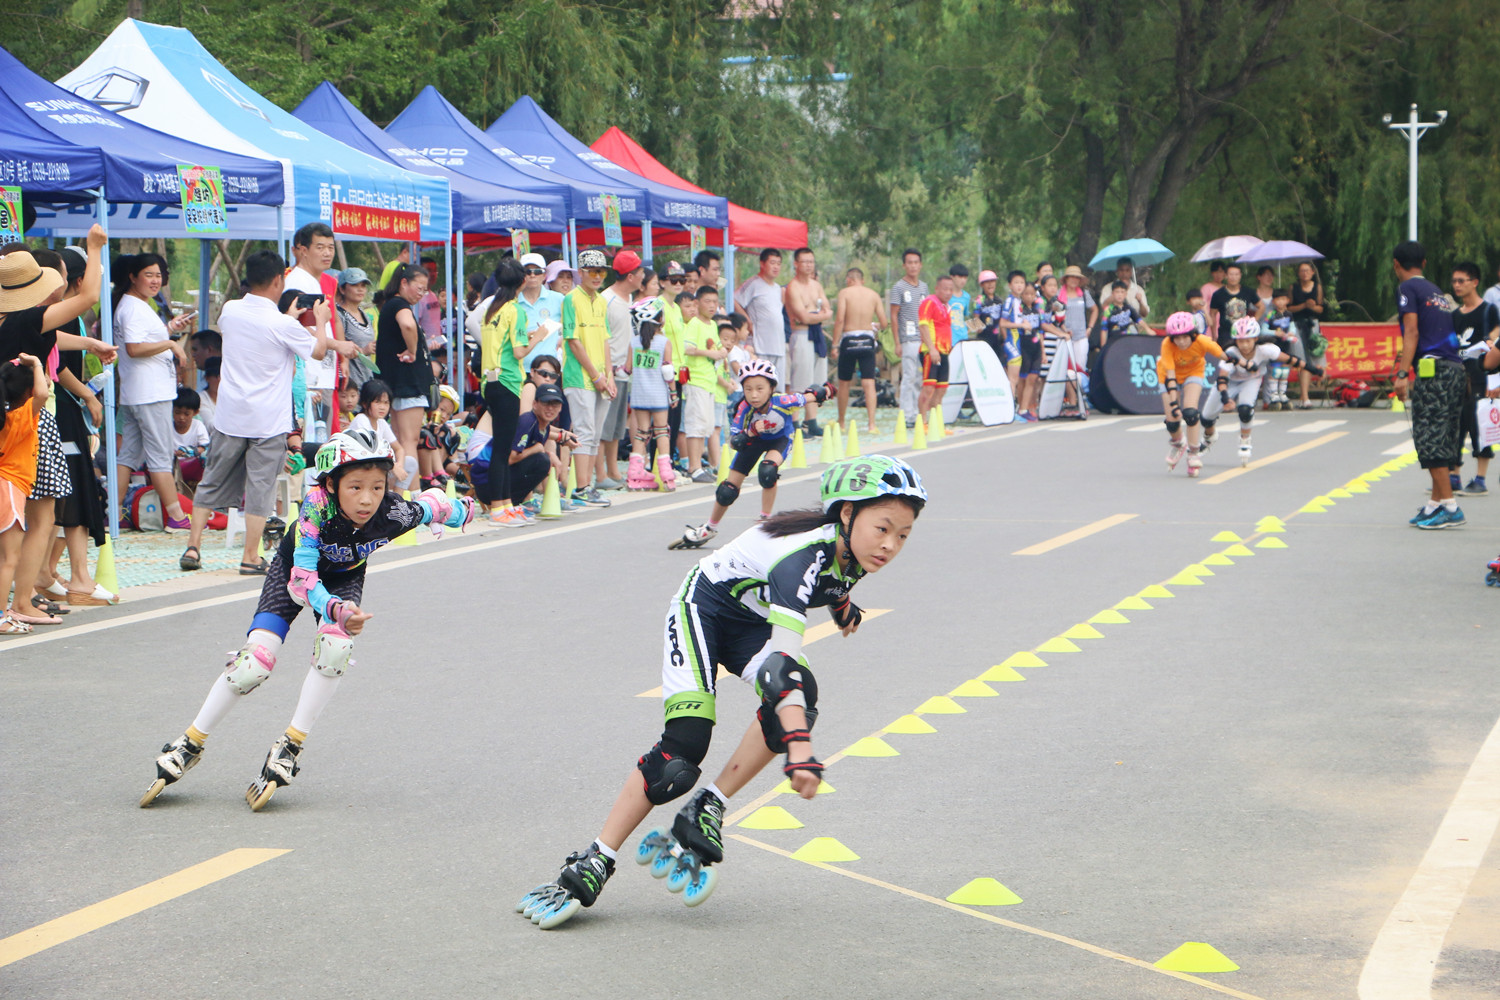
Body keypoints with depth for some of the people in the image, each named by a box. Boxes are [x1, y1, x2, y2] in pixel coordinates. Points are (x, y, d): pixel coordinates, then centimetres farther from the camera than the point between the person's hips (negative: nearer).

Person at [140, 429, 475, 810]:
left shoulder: (394, 515, -33)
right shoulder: (317, 506, -39)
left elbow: (432, 503, -10)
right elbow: (302, 580, -38)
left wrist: (461, 509, 12)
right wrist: (336, 609, -57)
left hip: (345, 578, 2)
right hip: (293, 568, -2)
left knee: (335, 645, -28)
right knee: (256, 657, -16)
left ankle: (290, 747, -13)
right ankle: (190, 745, 3)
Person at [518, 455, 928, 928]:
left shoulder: (850, 550, -16)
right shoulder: (803, 556, -39)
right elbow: (782, 658, -49)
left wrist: (841, 601, 31)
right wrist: (800, 750, -58)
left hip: (749, 623, 7)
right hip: (703, 607, -7)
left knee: (801, 697, -25)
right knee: (682, 750, -20)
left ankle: (707, 811, -15)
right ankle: (592, 866, -11)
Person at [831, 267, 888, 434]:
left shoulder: (845, 293, -2)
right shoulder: (873, 294, 6)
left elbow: (839, 320, -11)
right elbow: (884, 323, 3)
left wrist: (835, 345, -8)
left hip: (849, 339, -2)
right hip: (867, 340, 2)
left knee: (844, 383, 11)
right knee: (869, 383, -1)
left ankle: (841, 423, 21)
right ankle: (871, 423, -12)